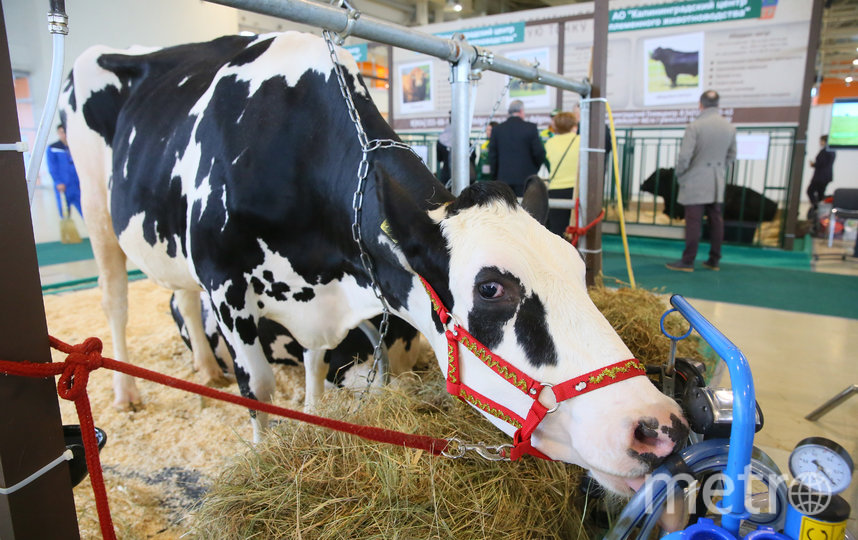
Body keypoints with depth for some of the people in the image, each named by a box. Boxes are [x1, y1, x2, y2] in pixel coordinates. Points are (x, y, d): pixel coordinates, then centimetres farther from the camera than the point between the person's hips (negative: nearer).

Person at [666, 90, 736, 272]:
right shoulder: (729, 127, 6)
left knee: (693, 221, -4)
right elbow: (731, 156, 14)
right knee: (716, 220, 10)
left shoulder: (695, 126, -13)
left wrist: (680, 175, -1)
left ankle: (688, 261, -1)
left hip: (696, 182, -6)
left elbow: (684, 156, -17)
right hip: (718, 183, 6)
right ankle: (714, 260, 18)